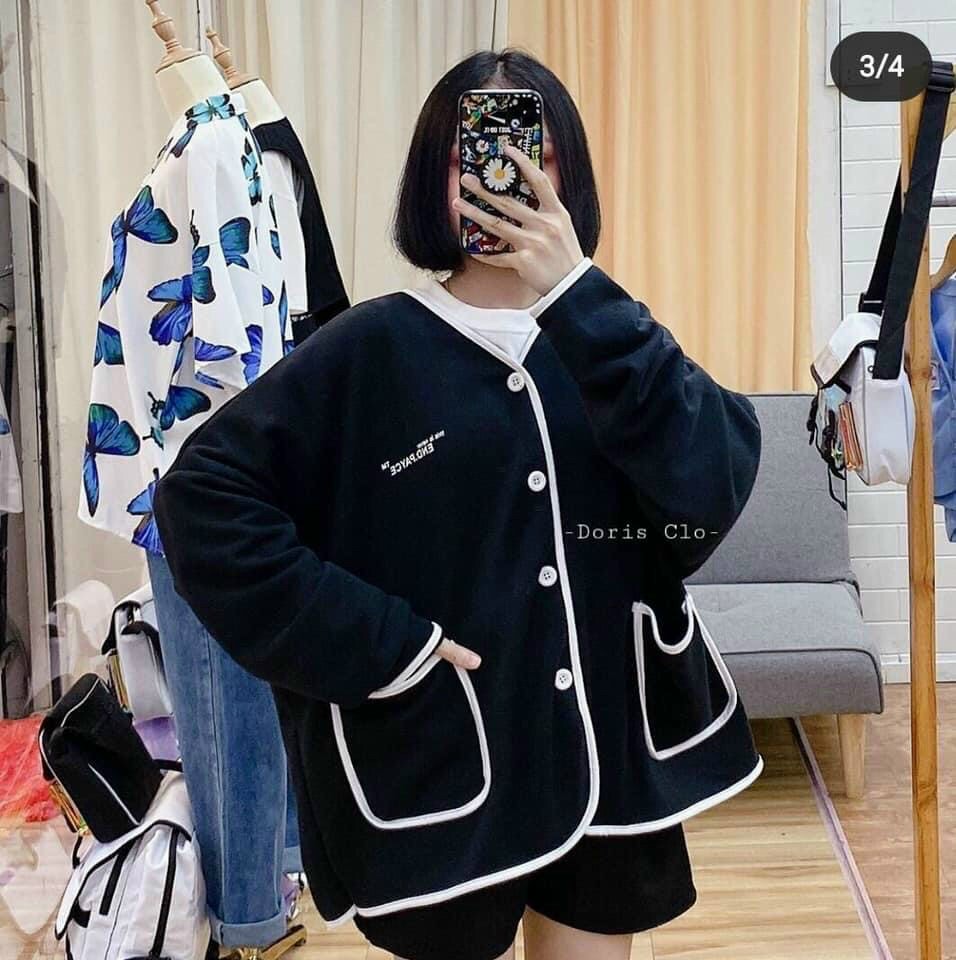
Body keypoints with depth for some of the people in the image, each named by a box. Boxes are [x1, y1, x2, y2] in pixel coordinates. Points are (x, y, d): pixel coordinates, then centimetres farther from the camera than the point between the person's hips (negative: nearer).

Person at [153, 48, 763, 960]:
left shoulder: (605, 336, 3)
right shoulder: (373, 348, -7)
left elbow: (717, 481, -14)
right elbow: (203, 493, -14)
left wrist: (578, 294, -21)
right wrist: (373, 642, -17)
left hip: (610, 745, 3)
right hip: (442, 759, -3)